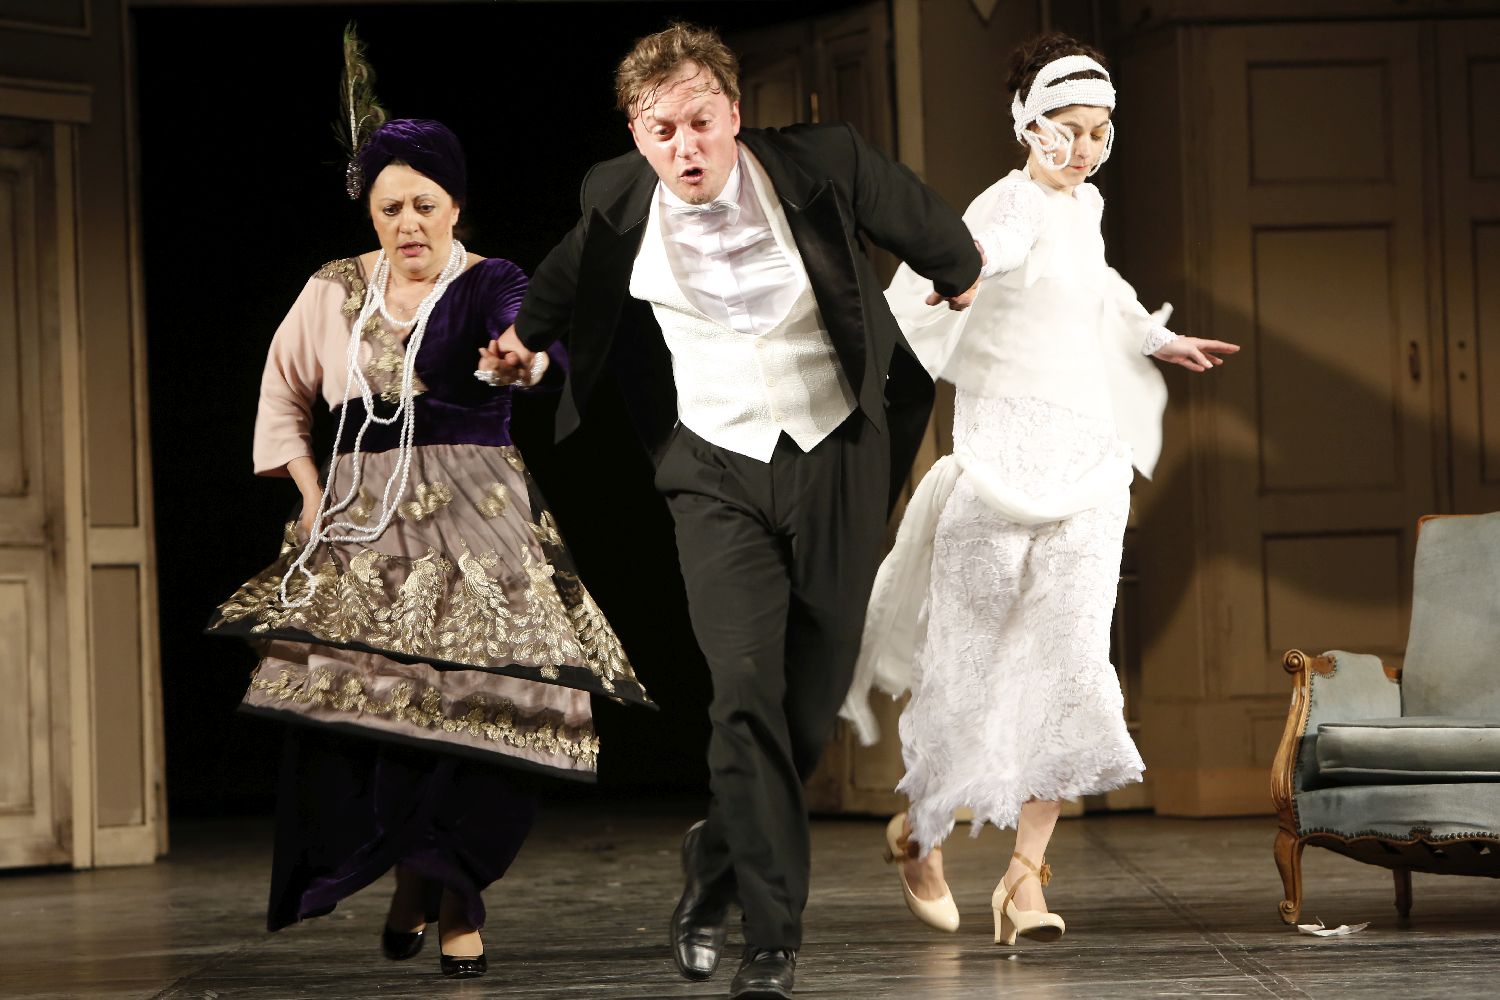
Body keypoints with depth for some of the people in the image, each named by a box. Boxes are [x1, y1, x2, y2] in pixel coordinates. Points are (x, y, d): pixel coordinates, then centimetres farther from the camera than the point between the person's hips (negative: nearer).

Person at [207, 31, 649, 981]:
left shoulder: (490, 286, -1)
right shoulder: (334, 290, 11)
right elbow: (283, 393, 22)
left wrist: (517, 359, -48)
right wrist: (312, 494, 11)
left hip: (474, 525, -3)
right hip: (362, 527, 3)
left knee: (469, 705, -13)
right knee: (357, 704, -10)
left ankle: (458, 894, 4)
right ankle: (413, 876, 13)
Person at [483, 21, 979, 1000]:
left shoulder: (821, 163, -12)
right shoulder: (615, 201, -7)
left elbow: (925, 222, 11)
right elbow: (566, 279, 19)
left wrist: (963, 281, 29)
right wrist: (526, 332, 32)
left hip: (839, 458, 1)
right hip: (720, 470, 0)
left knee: (814, 699, 4)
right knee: (747, 688, -18)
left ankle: (720, 859, 30)